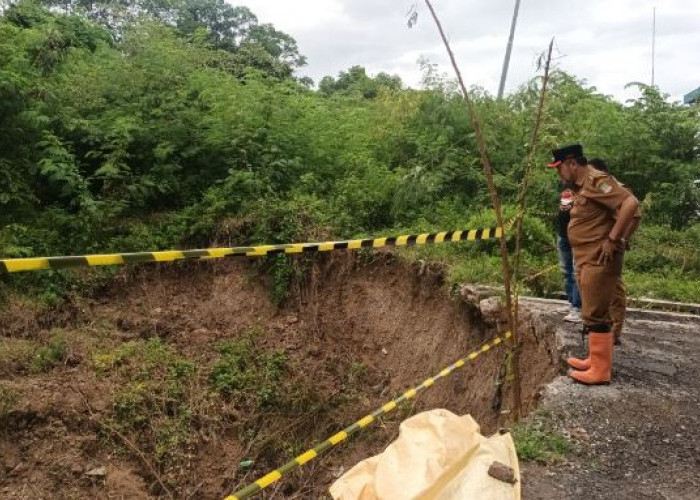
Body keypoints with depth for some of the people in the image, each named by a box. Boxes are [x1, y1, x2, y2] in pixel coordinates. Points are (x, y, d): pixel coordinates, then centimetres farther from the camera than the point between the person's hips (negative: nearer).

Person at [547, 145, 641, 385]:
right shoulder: (582, 185, 15)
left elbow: (631, 203, -27)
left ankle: (601, 370, 1)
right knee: (592, 313, 16)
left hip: (599, 261, -10)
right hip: (586, 260, 10)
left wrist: (613, 240, -23)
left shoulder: (596, 180, -16)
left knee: (595, 314, -6)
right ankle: (596, 360, 26)